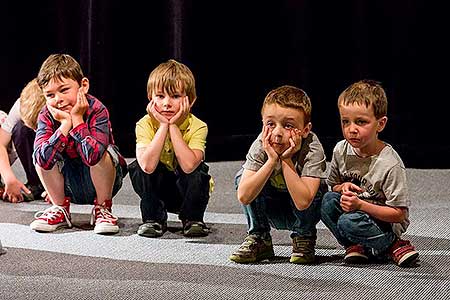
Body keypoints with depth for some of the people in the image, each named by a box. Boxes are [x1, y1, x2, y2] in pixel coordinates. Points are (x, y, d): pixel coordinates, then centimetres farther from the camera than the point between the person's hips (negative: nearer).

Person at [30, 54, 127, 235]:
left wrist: (77, 119, -31)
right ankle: (60, 209, 1)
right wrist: (65, 124, -32)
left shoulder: (96, 110, -23)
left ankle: (103, 209, -7)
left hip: (99, 180, -3)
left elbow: (92, 156, -40)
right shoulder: (47, 116, -13)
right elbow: (43, 161, -31)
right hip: (69, 185, 3)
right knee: (40, 155, -21)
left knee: (101, 153, -33)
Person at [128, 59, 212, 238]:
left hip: (187, 190, -1)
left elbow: (189, 166, -39)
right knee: (138, 168, -26)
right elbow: (148, 165, -36)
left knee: (198, 170, -31)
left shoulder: (197, 126, -21)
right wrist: (163, 126, -34)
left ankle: (193, 219, -9)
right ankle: (154, 219, -9)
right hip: (158, 189, 1)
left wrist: (173, 126, -34)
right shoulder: (145, 124, -19)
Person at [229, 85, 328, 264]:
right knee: (243, 176, -22)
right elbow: (244, 196, -31)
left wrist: (286, 160, -38)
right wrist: (272, 161, -37)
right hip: (273, 211, 2)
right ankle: (259, 239, -4)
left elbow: (303, 202, -38)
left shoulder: (312, 149, -29)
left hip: (305, 213, -2)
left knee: (316, 188, -33)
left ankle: (304, 238, -4)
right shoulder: (261, 145, -21)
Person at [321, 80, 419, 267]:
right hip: (354, 210, 6)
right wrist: (342, 188, -14)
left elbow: (398, 215, -19)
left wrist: (360, 205, -28)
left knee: (349, 222, -32)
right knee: (329, 201, -21)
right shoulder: (341, 150, -5)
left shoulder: (390, 164, -22)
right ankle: (354, 245, -5)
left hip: (385, 224, -5)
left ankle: (393, 245, -9)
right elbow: (332, 185, 11)